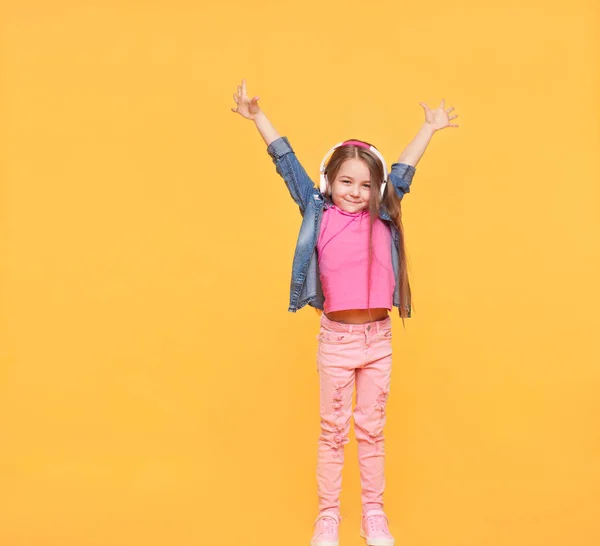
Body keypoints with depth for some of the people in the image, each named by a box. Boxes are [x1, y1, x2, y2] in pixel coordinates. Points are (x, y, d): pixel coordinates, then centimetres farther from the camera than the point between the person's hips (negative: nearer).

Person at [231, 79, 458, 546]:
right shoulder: (318, 213, -2)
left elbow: (403, 171, 15)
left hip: (378, 337, 2)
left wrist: (430, 128, 26)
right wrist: (258, 117, 2)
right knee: (333, 430, 9)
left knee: (372, 430, 11)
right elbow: (289, 164, 0)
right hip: (335, 337, -2)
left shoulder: (383, 216, 3)